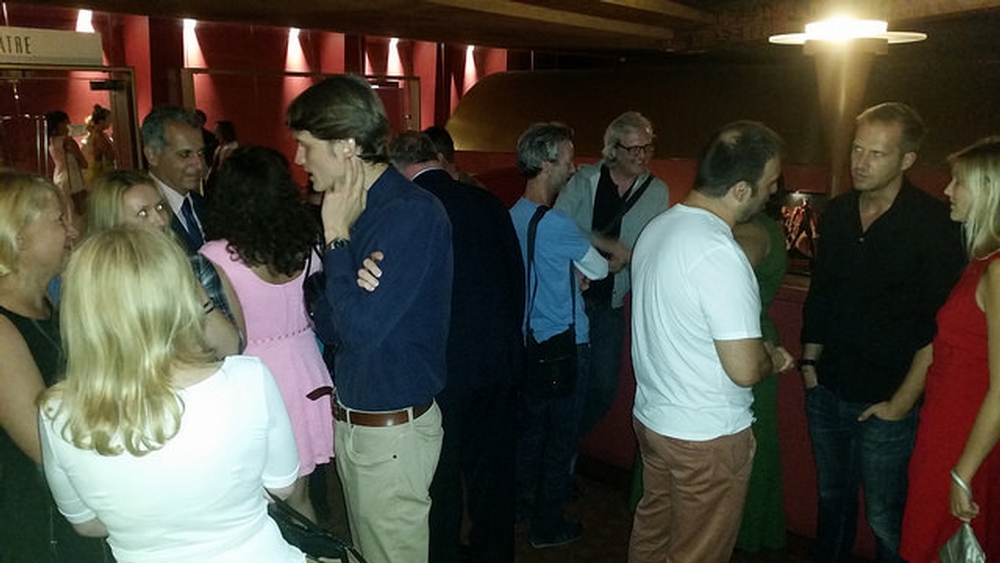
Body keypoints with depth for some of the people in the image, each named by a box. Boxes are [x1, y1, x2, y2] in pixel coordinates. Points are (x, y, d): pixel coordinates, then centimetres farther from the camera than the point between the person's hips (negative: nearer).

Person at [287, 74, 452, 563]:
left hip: (392, 431, -8)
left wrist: (336, 237, -17)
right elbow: (327, 325, 6)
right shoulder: (356, 209, 7)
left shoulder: (412, 214, -20)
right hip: (352, 423, 8)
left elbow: (359, 328, -27)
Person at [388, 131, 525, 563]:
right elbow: (517, 277, 6)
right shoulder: (488, 204, -2)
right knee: (492, 466, 20)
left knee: (441, 477, 14)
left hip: (439, 366, -4)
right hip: (499, 359, 5)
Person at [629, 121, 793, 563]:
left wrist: (755, 348, 15)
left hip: (651, 415, 8)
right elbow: (744, 370, -26)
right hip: (708, 436, -8)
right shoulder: (719, 253, -27)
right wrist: (774, 359, -3)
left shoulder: (657, 228, 1)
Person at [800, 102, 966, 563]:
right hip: (826, 390, 5)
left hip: (884, 403, -5)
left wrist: (902, 401, -14)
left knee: (885, 519, 6)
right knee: (832, 499, 21)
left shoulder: (932, 224, -14)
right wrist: (810, 360, 9)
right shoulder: (836, 213, 3)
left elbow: (938, 325, -14)